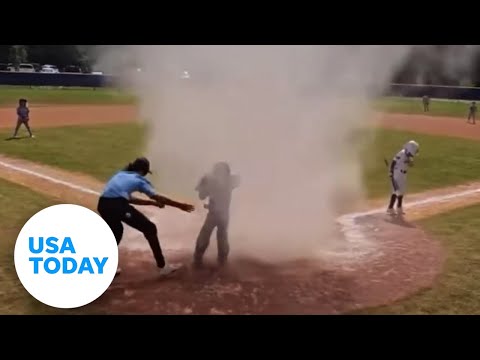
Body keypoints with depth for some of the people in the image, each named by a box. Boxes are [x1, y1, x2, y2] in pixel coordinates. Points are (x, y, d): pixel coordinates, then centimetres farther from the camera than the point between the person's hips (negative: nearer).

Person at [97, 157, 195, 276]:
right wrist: (180, 205, 18)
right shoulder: (139, 179, 14)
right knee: (150, 229, 9)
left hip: (103, 205, 6)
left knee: (116, 231, 35)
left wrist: (152, 203, 42)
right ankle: (163, 266, 11)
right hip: (118, 205, -6)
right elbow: (159, 198, 12)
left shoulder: (120, 174, 32)